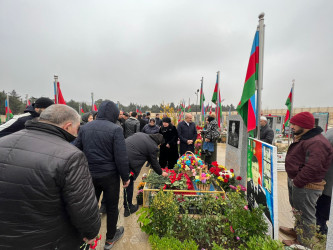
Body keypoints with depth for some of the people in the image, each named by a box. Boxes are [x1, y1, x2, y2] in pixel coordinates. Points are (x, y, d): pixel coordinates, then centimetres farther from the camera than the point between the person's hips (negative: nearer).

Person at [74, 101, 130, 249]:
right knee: (112, 207, 16)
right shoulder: (115, 129, -16)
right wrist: (125, 177, -6)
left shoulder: (84, 128, 1)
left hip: (89, 175, 5)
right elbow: (121, 157, -17)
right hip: (109, 176, -4)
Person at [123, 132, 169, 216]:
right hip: (128, 164, -7)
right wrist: (161, 173, 26)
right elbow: (154, 163, 8)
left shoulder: (140, 133, 15)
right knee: (129, 184, 15)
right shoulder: (153, 147, -3)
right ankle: (129, 207, 35)